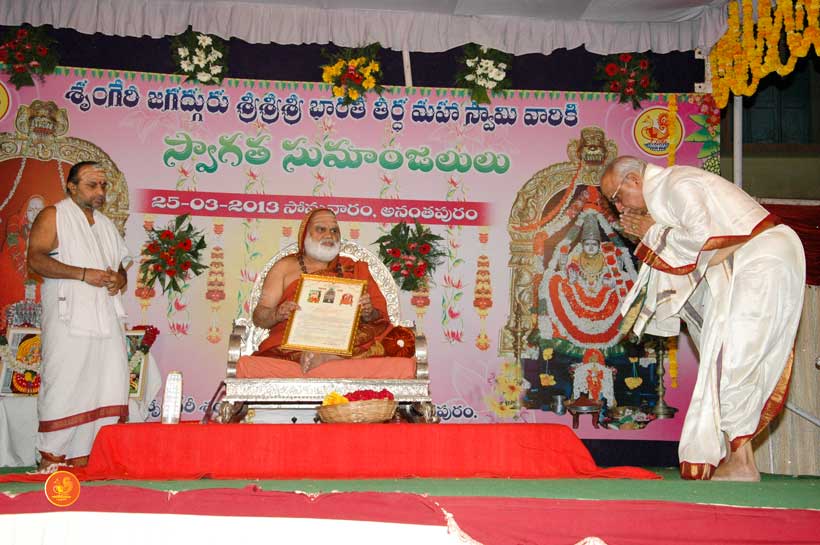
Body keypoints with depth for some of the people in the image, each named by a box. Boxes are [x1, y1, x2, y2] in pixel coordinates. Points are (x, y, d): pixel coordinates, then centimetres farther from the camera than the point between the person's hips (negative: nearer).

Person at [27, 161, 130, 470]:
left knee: (109, 391, -2)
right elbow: (36, 259, -10)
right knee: (63, 387, -7)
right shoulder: (53, 216, 3)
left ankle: (85, 459, 3)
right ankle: (51, 460, 0)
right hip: (69, 320, -6)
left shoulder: (106, 225, 24)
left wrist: (118, 279, 4)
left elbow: (119, 267, 29)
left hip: (106, 320, 6)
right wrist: (83, 274, -16)